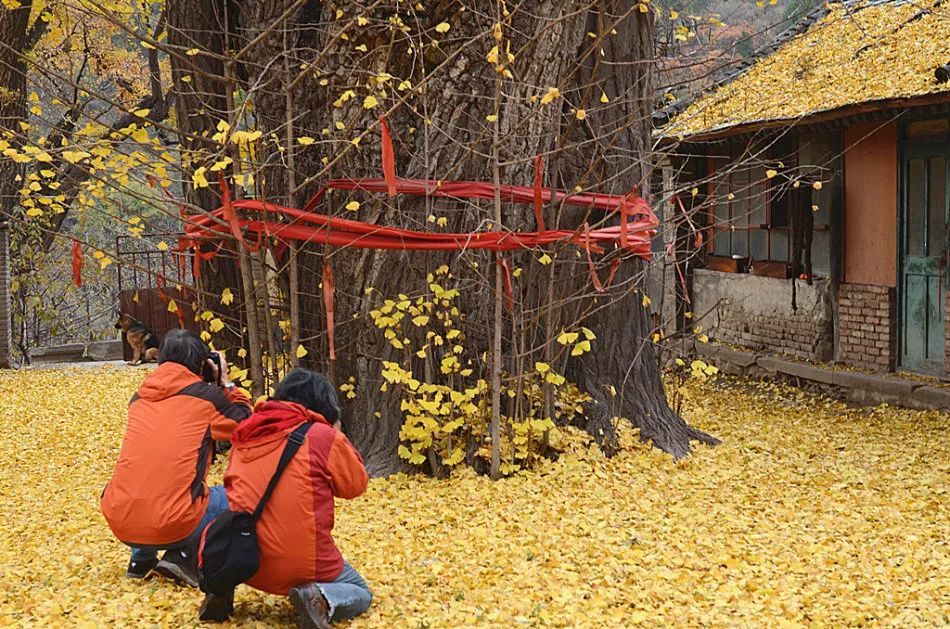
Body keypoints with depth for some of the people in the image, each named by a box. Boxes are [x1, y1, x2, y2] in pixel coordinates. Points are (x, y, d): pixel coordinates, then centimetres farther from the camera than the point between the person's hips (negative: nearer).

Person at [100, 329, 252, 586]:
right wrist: (226, 384, 24)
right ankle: (183, 557, 1)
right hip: (171, 527, -6)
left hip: (119, 523, 6)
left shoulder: (139, 397, 14)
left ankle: (141, 559, 23)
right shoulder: (206, 397, 1)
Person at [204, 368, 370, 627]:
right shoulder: (324, 436, -6)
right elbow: (355, 485, 6)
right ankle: (320, 598, -12)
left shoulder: (247, 435, 9)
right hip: (302, 563, -4)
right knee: (361, 594, 20)